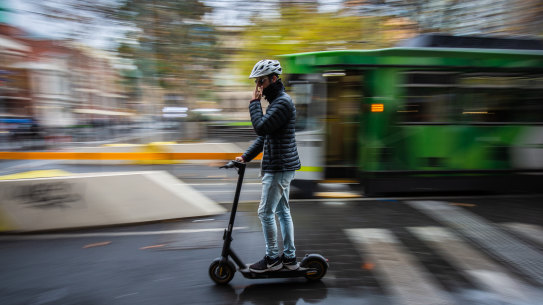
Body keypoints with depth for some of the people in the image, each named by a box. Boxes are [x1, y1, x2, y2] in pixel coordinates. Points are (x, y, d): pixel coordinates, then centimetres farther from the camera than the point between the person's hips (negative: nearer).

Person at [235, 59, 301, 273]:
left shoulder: (283, 102, -15)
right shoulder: (276, 102, 18)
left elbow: (261, 127, -25)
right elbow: (264, 136, 18)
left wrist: (254, 102, -13)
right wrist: (245, 157, 12)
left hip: (279, 167, -11)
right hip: (281, 167, 11)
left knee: (266, 212, -3)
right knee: (282, 211, 14)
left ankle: (272, 258, 11)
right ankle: (290, 257, 23)